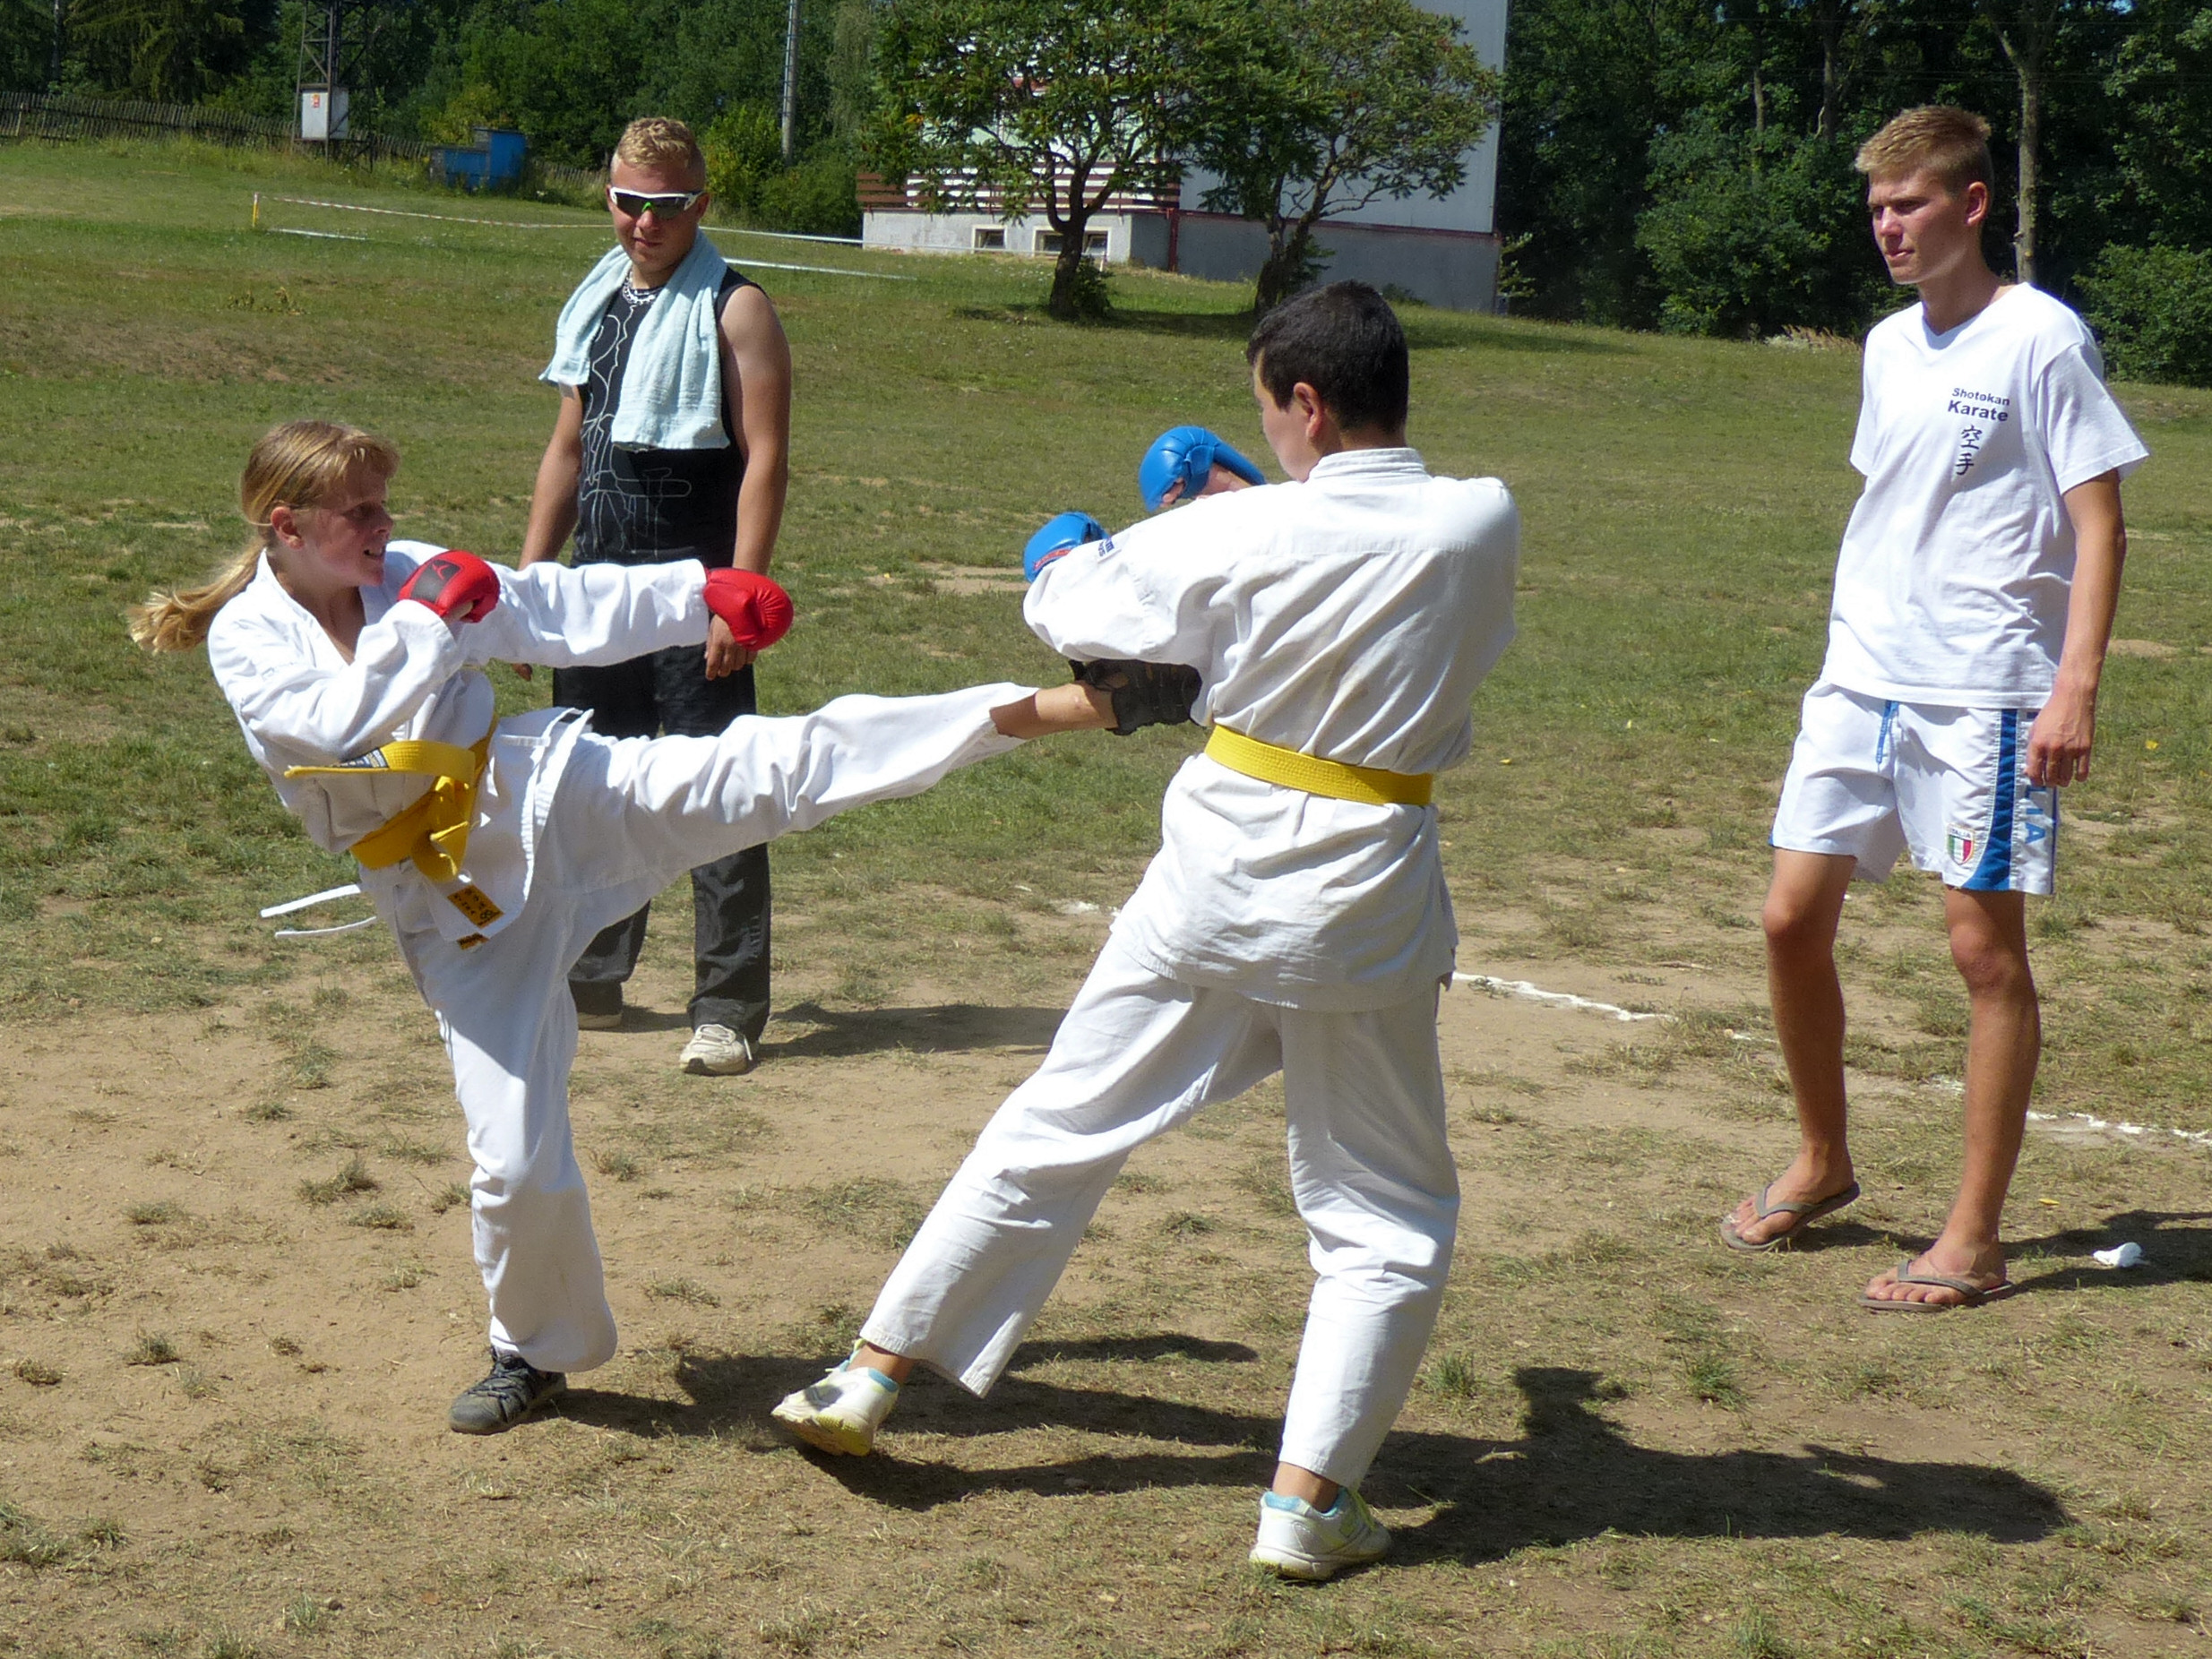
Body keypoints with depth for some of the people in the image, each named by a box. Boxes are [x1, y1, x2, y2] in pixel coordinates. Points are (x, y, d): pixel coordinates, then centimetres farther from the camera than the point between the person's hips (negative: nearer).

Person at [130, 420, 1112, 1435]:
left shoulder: (407, 574, 4)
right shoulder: (245, 638, -5)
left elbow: (567, 612, 9)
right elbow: (336, 727, -24)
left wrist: (703, 595, 5)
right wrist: (427, 618, -21)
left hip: (550, 800, 2)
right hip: (455, 904, -2)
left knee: (773, 768, -16)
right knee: (514, 1158, -2)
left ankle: (1022, 712, -19)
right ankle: (533, 1352, 22)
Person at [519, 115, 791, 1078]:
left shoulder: (734, 311, -8)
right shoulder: (596, 304, 13)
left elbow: (765, 460, -14)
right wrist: (529, 575, 14)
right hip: (600, 585, 7)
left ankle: (729, 1011, 1)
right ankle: (590, 982, 25)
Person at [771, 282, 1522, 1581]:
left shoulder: (1247, 535, -11)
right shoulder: (1485, 527, -9)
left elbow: (1079, 609, 4)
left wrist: (1067, 558, 27)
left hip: (1220, 874, 1)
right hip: (1367, 899, 0)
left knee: (1058, 1129, 14)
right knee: (1389, 1215, 13)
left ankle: (873, 1375, 23)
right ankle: (1312, 1493, 5)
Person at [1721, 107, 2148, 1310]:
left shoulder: (2042, 340, -7)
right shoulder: (1888, 345, 14)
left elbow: (2098, 526, -9)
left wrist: (2075, 686, -18)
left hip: (1985, 696, -7)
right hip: (1859, 681, 7)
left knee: (1985, 947, -1)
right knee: (1793, 919, 6)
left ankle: (1973, 1242, 6)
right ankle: (1822, 1162, 28)